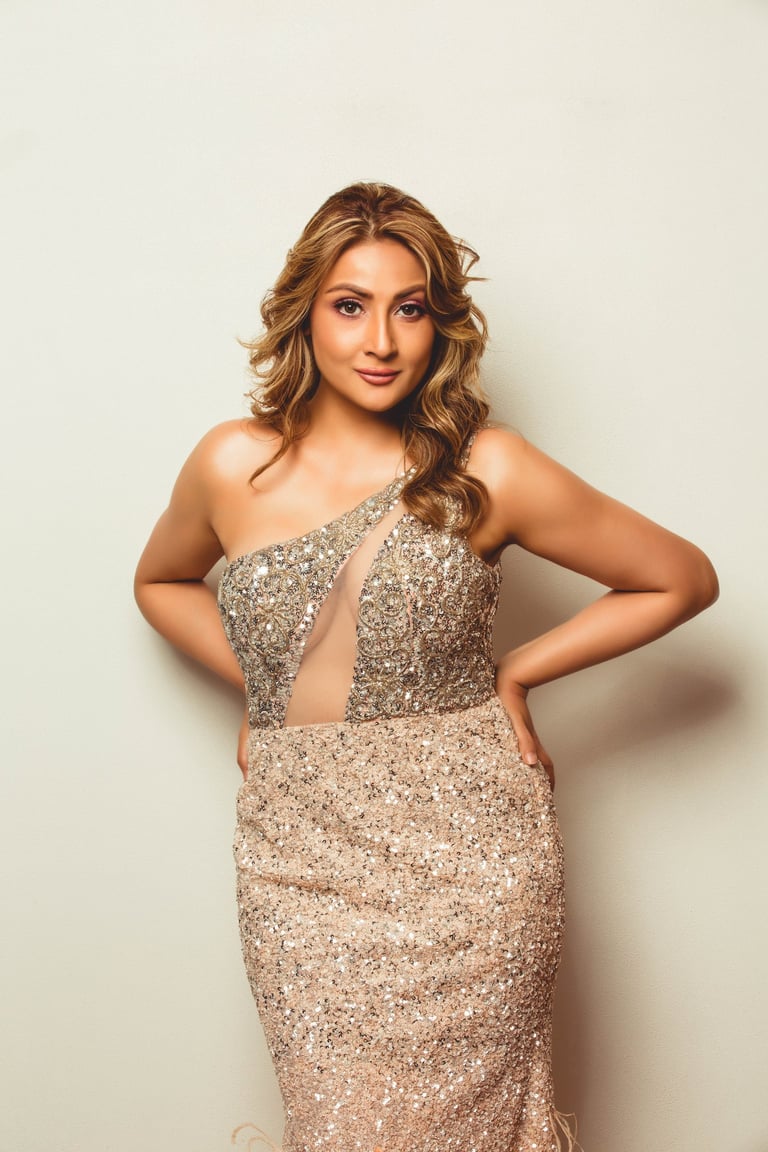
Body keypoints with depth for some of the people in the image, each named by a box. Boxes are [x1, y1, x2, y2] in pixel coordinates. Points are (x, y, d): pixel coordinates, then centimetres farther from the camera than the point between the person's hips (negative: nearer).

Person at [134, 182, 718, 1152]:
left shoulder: (488, 472, -6)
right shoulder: (235, 468, 0)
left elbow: (683, 579, 3)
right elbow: (160, 581, 21)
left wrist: (516, 672, -1)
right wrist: (257, 684, 8)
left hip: (466, 862, -1)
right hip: (301, 858, 2)